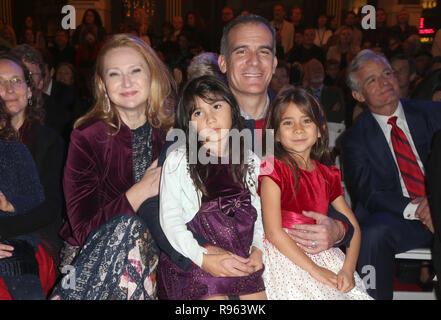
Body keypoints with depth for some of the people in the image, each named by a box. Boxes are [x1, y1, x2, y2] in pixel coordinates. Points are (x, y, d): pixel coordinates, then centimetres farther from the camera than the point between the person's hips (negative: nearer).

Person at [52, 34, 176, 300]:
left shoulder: (170, 130, -2)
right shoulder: (87, 138, -10)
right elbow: (81, 229, -13)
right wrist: (140, 192, -21)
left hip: (156, 243, 3)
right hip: (94, 253, -2)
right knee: (127, 228, -32)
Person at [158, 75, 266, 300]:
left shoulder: (251, 161, 10)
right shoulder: (177, 161, -2)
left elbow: (258, 213, 12)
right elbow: (170, 220, -6)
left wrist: (258, 249, -5)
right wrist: (203, 258, -16)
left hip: (242, 259, 3)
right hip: (192, 258, -3)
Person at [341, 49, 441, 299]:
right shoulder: (355, 138, 5)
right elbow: (367, 194, -4)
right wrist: (415, 209, -18)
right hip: (398, 218, -1)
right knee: (373, 232, -32)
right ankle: (374, 295, -15)